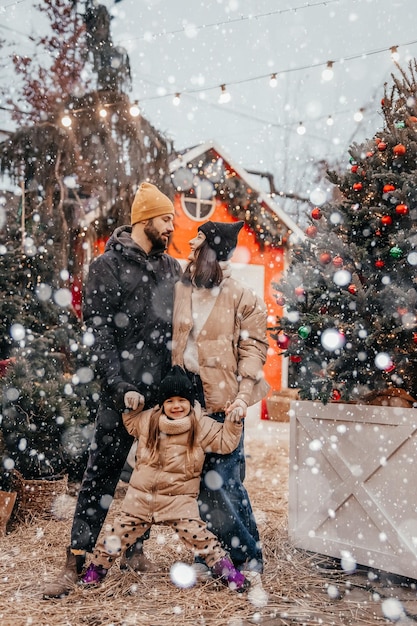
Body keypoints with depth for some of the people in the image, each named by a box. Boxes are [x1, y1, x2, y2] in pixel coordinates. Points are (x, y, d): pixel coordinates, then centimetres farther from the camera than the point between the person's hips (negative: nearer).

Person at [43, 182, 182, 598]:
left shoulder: (172, 268, 14)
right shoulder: (107, 267, -3)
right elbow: (98, 333, -9)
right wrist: (120, 386, -16)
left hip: (165, 392, 5)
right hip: (123, 392, -5)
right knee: (101, 475, -3)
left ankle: (134, 546, 26)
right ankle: (75, 564, 3)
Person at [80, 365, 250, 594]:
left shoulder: (201, 425, -5)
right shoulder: (148, 420, 3)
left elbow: (224, 442, -2)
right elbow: (131, 424, 24)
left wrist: (233, 421, -15)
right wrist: (131, 406, 8)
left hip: (180, 500, -3)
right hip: (141, 497, 3)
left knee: (199, 537, -9)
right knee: (119, 535, 8)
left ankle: (229, 573, 7)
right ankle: (96, 569, 29)